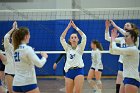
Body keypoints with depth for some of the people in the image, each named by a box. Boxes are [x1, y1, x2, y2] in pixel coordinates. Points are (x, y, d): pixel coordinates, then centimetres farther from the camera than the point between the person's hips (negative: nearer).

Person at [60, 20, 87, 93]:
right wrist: (68, 27, -1)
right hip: (69, 71, 3)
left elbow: (84, 37, -6)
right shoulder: (67, 48, 14)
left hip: (78, 70, -3)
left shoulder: (80, 47, 7)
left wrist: (75, 27, -6)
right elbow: (62, 38, 4)